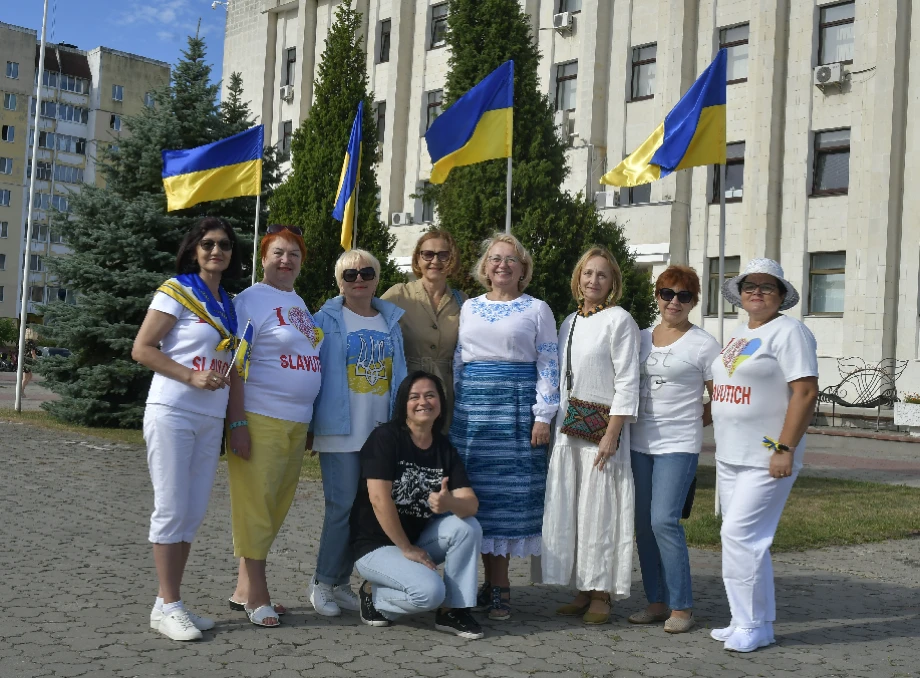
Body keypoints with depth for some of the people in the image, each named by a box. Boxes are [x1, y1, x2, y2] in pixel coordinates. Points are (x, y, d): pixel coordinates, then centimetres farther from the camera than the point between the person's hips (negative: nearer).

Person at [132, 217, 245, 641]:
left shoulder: (230, 305, 15)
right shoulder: (177, 291, -3)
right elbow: (142, 349, -8)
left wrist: (236, 424, 12)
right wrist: (192, 377, -17)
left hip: (211, 420, 7)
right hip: (172, 413, -6)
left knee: (194, 513, 8)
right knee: (172, 510, -4)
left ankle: (170, 603, 17)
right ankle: (167, 607, 4)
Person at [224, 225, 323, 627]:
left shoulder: (300, 304, 17)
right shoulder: (250, 300, -5)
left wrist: (308, 422, 21)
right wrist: (237, 422, -17)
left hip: (297, 421, 7)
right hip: (260, 418, -7)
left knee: (276, 505, 10)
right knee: (255, 503, -4)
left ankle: (245, 589, 19)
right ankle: (255, 595, 5)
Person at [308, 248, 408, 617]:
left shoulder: (392, 320, 13)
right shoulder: (327, 319, 1)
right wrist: (308, 425, -2)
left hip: (381, 430, 4)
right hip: (341, 430, -4)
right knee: (343, 505, -7)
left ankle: (341, 581, 18)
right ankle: (323, 582, 8)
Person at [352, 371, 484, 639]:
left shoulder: (445, 448, 2)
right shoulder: (386, 437, -14)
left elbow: (471, 503, -10)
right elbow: (379, 499, -21)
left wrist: (449, 503, -33)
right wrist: (407, 549, -17)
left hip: (417, 538, 6)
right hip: (375, 545, -6)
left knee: (468, 527, -19)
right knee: (430, 591, -27)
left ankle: (453, 611, -8)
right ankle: (374, 594, 2)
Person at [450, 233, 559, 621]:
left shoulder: (536, 310, 5)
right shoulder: (469, 308, 15)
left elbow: (548, 366, 1)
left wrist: (542, 417, -7)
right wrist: (453, 410, 12)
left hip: (516, 410, -3)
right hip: (471, 410, 3)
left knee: (510, 493, -3)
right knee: (476, 493, 2)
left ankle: (498, 586, 5)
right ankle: (493, 582, 11)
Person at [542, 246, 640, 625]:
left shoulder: (619, 320, -5)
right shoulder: (570, 322, 15)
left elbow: (627, 382, -11)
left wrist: (611, 434, -17)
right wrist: (554, 425, 11)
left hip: (602, 426, -7)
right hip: (568, 427, 7)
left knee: (599, 509, -4)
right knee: (567, 508, 6)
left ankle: (602, 596, 5)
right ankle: (583, 591, 15)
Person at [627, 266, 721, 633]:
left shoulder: (703, 344, -2)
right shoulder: (642, 338, 12)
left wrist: (696, 421, -1)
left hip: (678, 445, -5)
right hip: (639, 443, 6)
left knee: (664, 520, -14)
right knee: (644, 523, 6)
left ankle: (682, 606, -2)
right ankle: (657, 602, 17)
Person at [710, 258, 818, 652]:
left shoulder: (788, 332, -9)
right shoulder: (739, 335, 16)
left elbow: (805, 392, -17)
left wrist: (785, 449, -21)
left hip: (766, 459, -8)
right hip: (730, 457, 8)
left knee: (740, 535, -11)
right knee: (748, 540, 11)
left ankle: (753, 626, 1)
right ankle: (752, 622, 20)